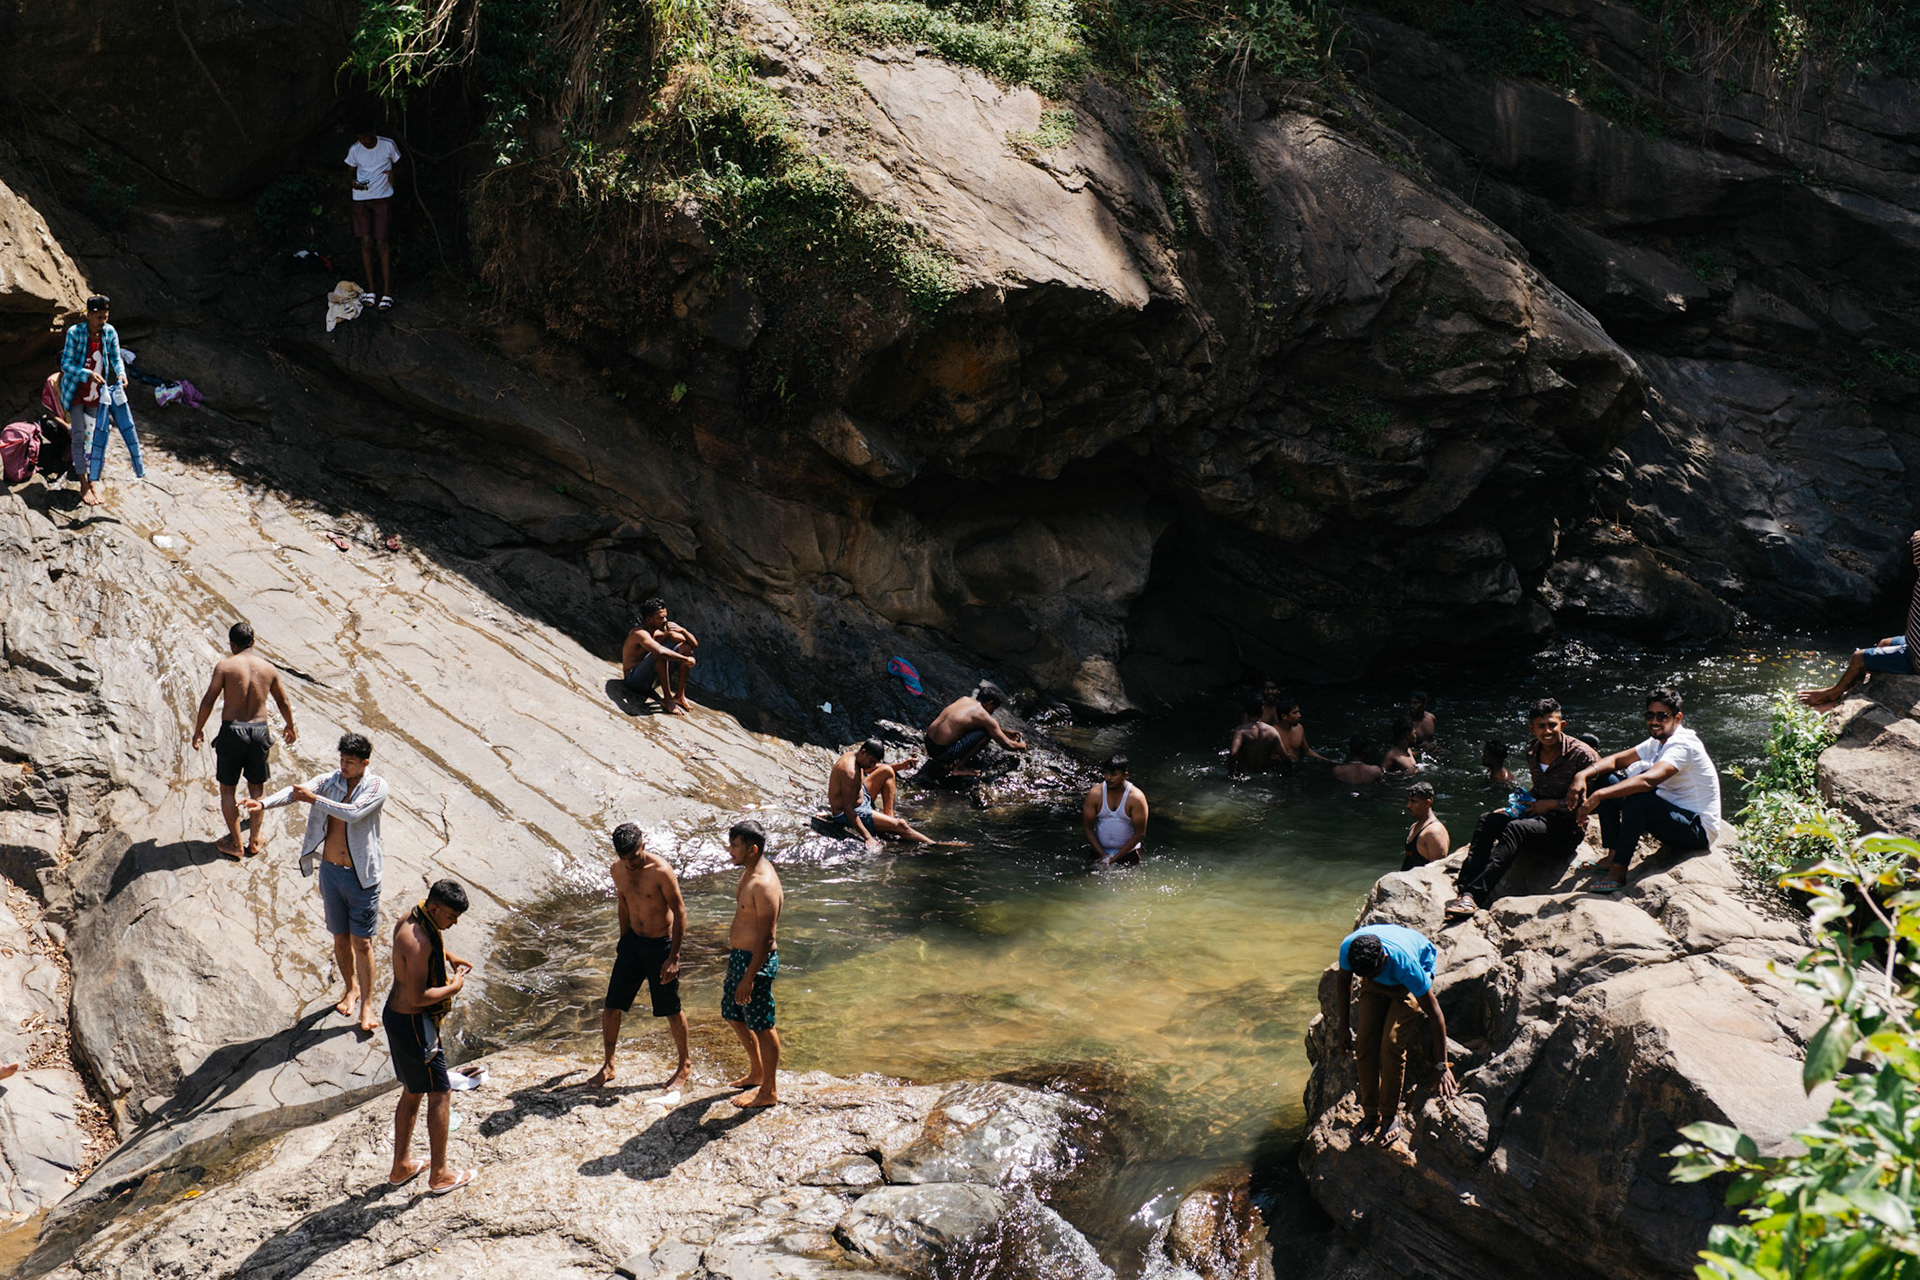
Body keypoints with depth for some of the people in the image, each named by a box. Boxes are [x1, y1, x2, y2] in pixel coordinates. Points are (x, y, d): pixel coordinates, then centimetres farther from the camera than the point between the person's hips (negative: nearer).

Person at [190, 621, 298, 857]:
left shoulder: (225, 666, -8)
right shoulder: (269, 668, 2)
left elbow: (208, 701, -6)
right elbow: (283, 702, 14)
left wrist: (198, 730, 8)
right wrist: (291, 727, 32)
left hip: (232, 731, -3)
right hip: (259, 731, 3)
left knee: (227, 789, 11)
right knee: (257, 788, 19)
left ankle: (235, 843, 14)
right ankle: (255, 840, 26)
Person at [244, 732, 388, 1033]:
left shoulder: (376, 786, -11)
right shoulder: (329, 780, -1)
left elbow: (353, 813, -28)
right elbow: (296, 792, -17)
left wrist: (314, 799, -29)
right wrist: (264, 803, -35)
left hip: (362, 876, -4)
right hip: (330, 871, 4)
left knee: (362, 941, 1)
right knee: (340, 937, 16)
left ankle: (367, 1003, 12)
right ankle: (351, 987, 38)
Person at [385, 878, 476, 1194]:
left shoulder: (409, 920, 3)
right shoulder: (418, 941, -28)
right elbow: (418, 996, -29)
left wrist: (447, 957, 13)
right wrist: (454, 987, -15)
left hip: (395, 1014, 10)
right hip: (413, 1024, -10)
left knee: (412, 1093, 21)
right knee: (440, 1094, 2)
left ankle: (400, 1167, 32)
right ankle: (439, 1175, 11)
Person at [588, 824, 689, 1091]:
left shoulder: (660, 871, -22)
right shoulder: (617, 870, -3)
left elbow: (680, 912, -16)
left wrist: (674, 958, -17)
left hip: (661, 945, -5)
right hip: (632, 942, 5)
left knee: (671, 1011, 6)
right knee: (611, 1006, 4)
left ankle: (684, 1065, 25)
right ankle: (608, 1065, 21)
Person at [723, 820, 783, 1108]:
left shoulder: (764, 884, -26)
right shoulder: (749, 872, 6)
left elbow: (767, 938, -25)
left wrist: (748, 979, -24)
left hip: (757, 961, -11)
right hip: (739, 956, 11)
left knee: (762, 1026, 2)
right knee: (733, 1015, 23)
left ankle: (769, 1091, 16)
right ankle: (757, 1073, 41)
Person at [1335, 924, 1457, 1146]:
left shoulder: (1405, 964, -43)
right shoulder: (1348, 948, -33)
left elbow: (1434, 1014, -31)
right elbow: (1344, 980, -6)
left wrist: (1441, 1066, -26)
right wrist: (1344, 1028, 0)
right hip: (1377, 986, 4)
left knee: (1391, 1044, -20)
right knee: (1364, 1043, -11)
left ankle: (1390, 1116, -3)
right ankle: (1370, 1115, 5)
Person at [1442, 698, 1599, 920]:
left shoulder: (1582, 755, -9)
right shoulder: (1532, 750, 12)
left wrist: (1552, 805, -13)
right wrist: (1524, 804, 9)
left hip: (1568, 828, -7)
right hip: (1538, 815, 7)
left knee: (1515, 828, -34)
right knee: (1487, 820, -20)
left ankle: (1475, 895, -48)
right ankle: (1463, 888, -36)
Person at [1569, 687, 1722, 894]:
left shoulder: (1683, 744, -21)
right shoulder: (1658, 742, 9)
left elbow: (1649, 780, -37)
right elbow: (1616, 760, 7)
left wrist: (1598, 796, -43)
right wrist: (1583, 774, -14)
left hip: (1698, 829, -10)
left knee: (1636, 796, -34)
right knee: (1608, 780, 3)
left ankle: (1618, 873, -27)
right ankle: (1613, 857, -4)